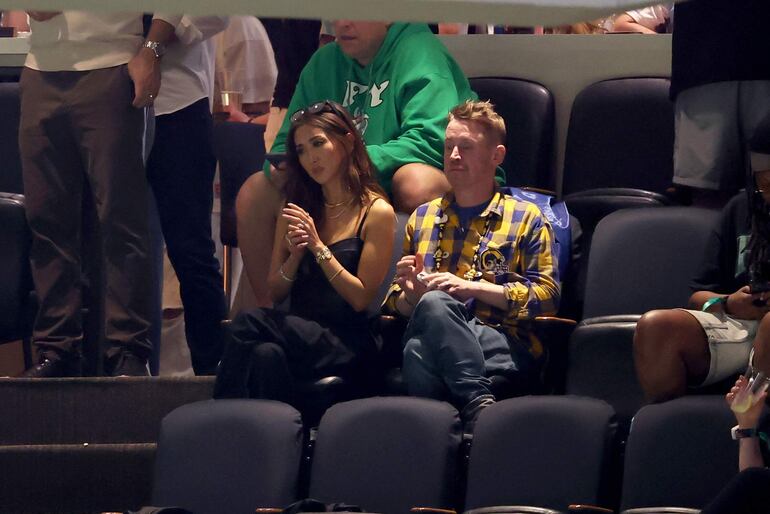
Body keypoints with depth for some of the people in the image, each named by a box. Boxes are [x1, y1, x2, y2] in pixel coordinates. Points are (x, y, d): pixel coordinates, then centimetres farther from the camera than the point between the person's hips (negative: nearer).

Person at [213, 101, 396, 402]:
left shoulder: (376, 212, 0)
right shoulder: (296, 209, 17)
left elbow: (362, 298, -4)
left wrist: (318, 247, -12)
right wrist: (295, 255, -4)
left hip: (346, 346, -5)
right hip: (300, 334, 5)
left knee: (247, 327, -30)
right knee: (266, 354, -34)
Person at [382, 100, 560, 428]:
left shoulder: (526, 219, 18)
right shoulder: (423, 217, 30)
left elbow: (546, 296, 5)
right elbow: (397, 303, 29)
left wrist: (472, 287, -6)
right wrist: (409, 295, 3)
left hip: (504, 345, -2)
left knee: (434, 304, -37)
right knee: (433, 303, -38)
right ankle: (478, 403, -48)